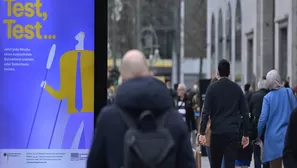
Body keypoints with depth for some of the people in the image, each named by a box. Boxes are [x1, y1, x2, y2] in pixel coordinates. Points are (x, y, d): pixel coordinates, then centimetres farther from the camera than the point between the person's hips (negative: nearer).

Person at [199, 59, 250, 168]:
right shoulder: (237, 88, 7)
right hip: (233, 132, 1)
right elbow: (244, 113, 6)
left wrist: (202, 132, -8)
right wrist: (245, 134, 11)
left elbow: (206, 112, -8)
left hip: (216, 132, -1)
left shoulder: (212, 88, -1)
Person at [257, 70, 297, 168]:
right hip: (289, 135, 1)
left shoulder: (267, 97, -4)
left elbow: (263, 118, -6)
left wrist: (258, 134, 6)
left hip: (273, 136, -1)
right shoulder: (289, 92, 0)